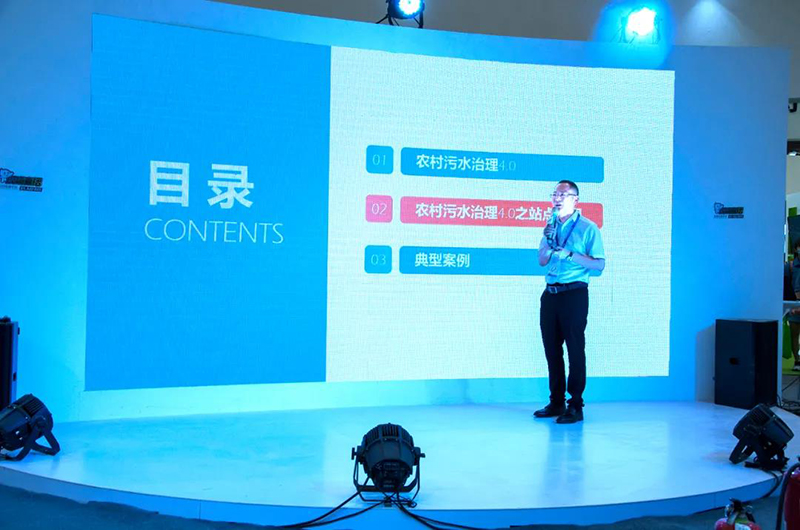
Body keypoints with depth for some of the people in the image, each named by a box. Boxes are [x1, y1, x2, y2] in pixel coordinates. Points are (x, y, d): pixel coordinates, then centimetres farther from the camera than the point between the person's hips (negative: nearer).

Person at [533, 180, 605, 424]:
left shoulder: (587, 228, -3)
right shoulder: (551, 225, 14)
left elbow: (599, 264, -9)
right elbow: (542, 261, 11)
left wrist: (569, 255, -16)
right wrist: (547, 240, -5)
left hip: (574, 294, -6)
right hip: (550, 293, 6)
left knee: (575, 348, -4)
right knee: (552, 348, 9)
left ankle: (575, 406, 1)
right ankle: (556, 402, 18)